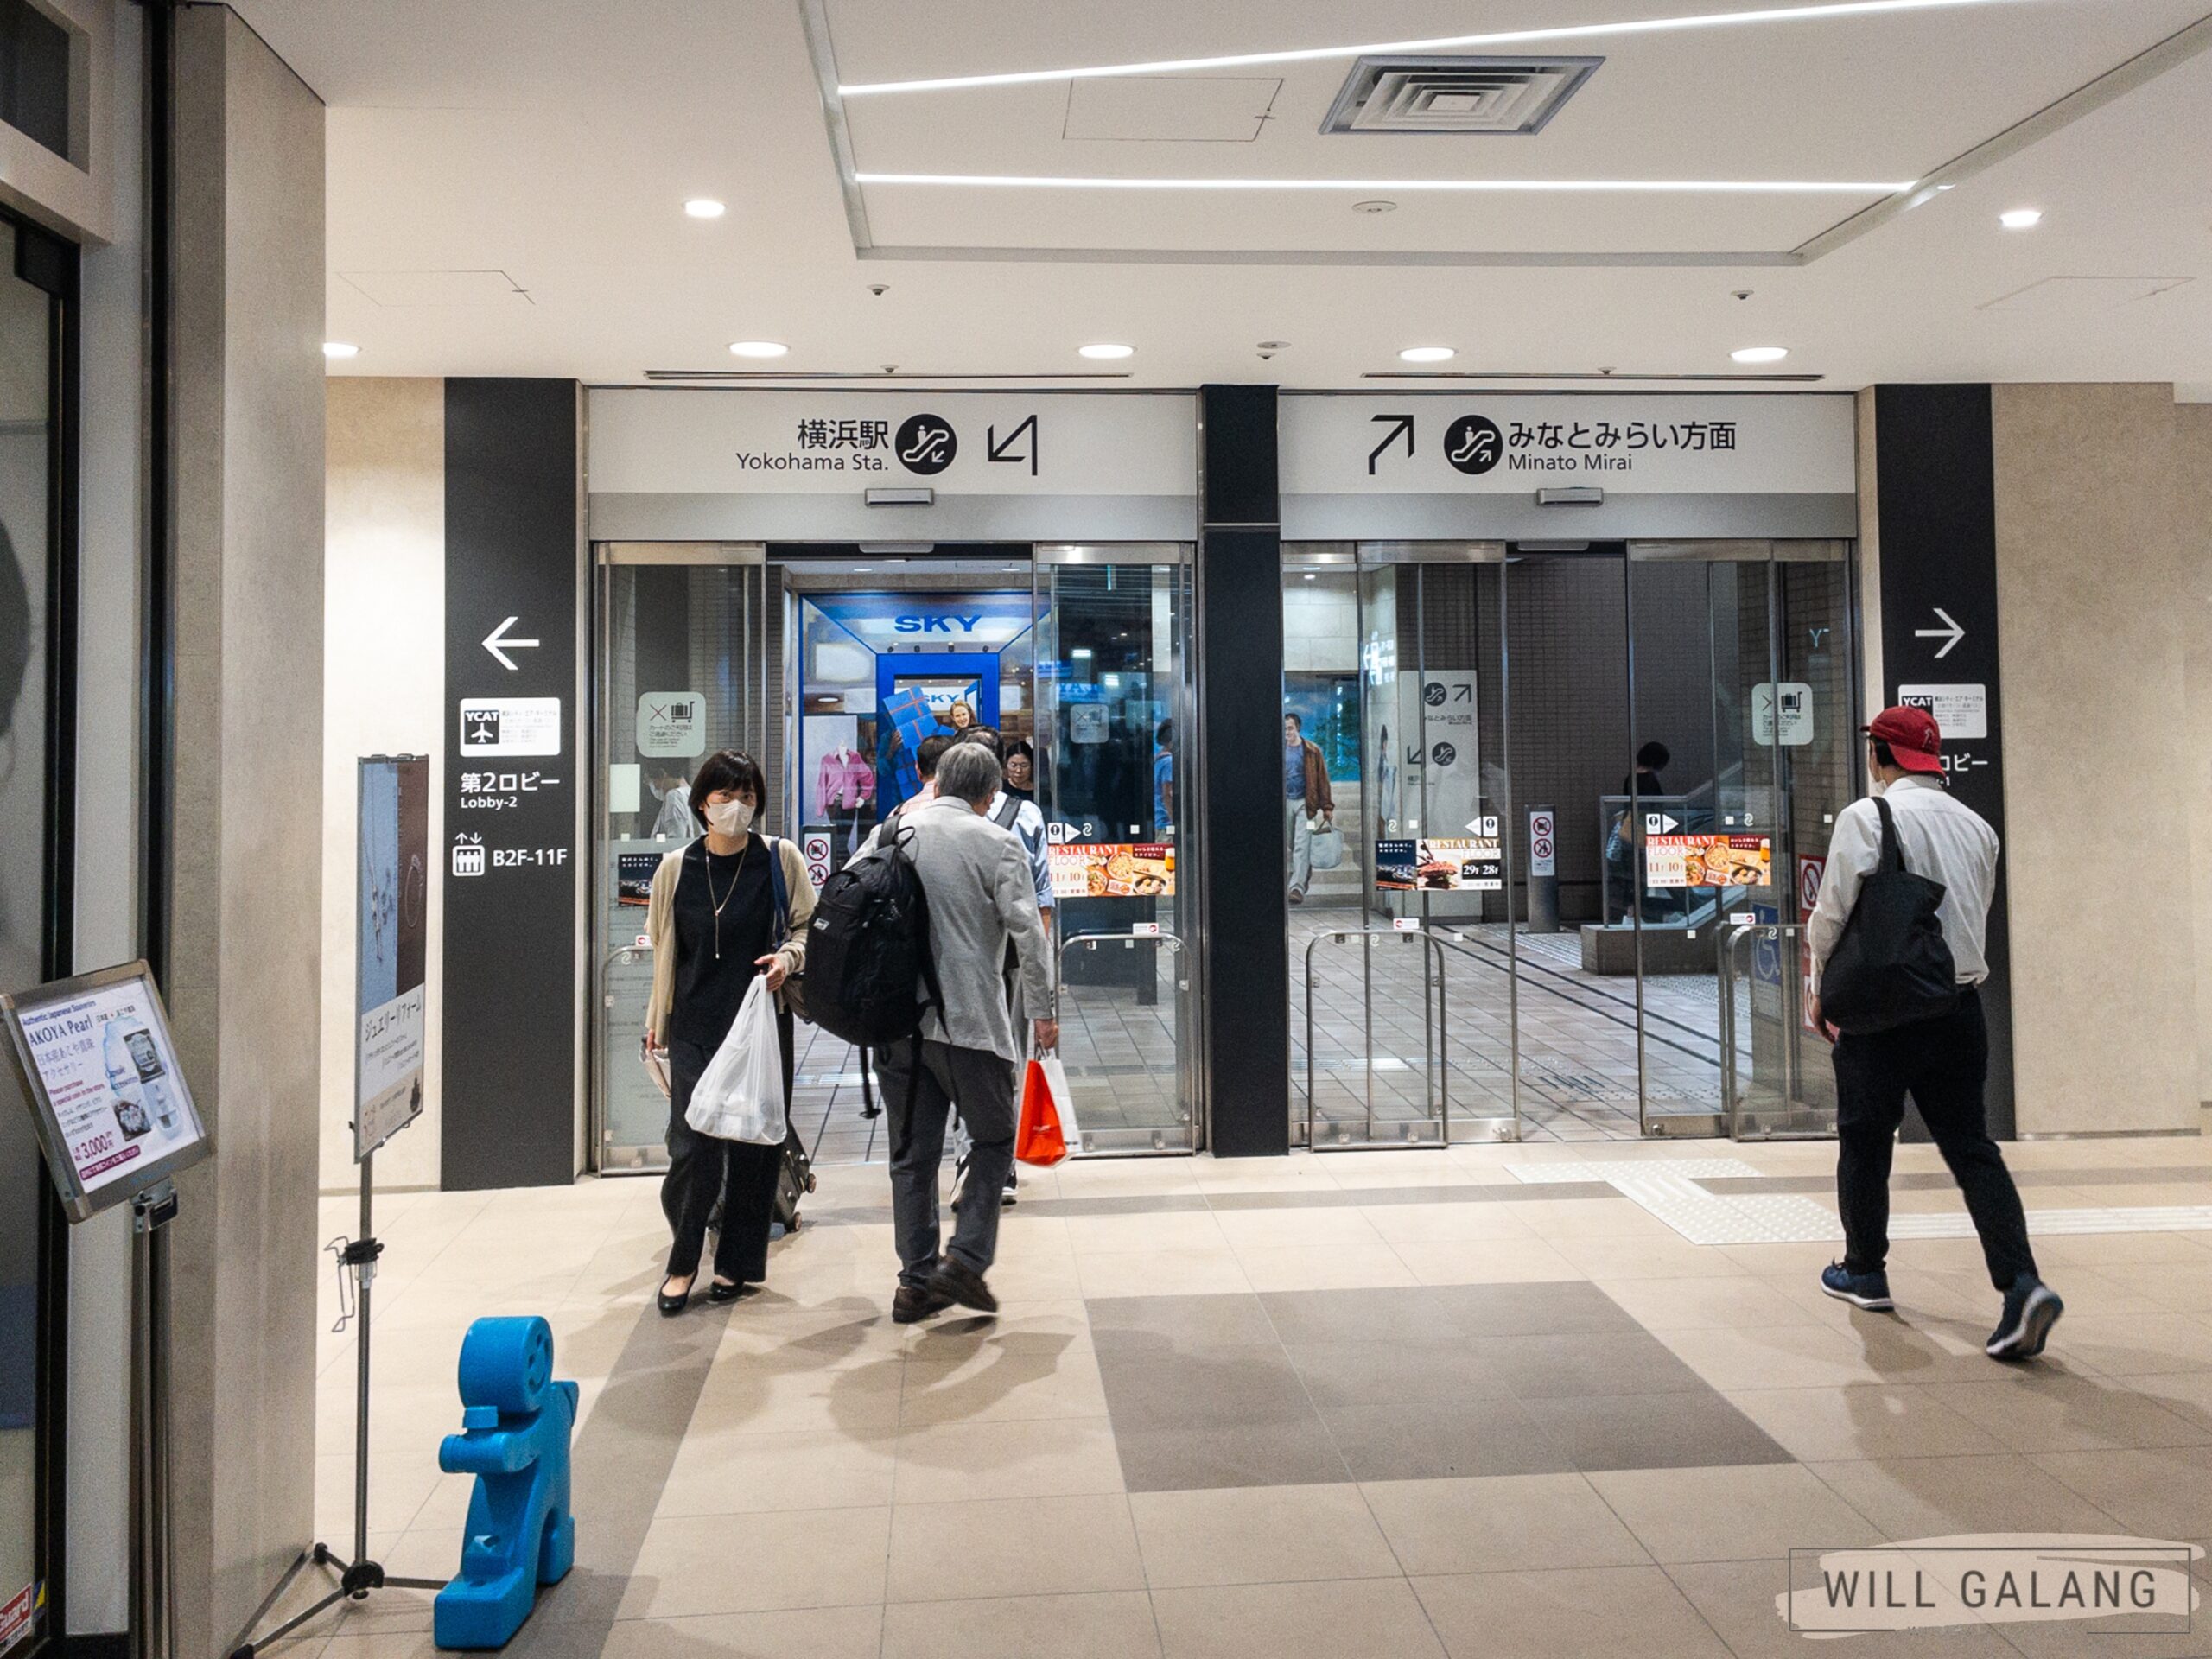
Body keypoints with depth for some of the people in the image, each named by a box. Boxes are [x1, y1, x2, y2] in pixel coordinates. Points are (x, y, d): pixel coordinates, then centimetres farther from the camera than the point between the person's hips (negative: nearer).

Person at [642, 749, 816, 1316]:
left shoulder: (780, 859, 0)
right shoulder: (677, 867, 4)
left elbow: (808, 928, 7)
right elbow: (662, 946, 14)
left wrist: (787, 957, -14)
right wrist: (657, 1019, 16)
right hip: (695, 1026, 1)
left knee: (755, 1144, 6)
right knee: (692, 1145, -5)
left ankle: (738, 1262, 22)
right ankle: (683, 1262, 16)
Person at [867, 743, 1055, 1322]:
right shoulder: (995, 844, -5)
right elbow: (1027, 933, -10)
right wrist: (1042, 1010, 0)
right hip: (969, 1021, -4)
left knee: (912, 1154, 12)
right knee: (995, 1140, 12)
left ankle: (916, 1281, 16)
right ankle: (965, 1260, 0)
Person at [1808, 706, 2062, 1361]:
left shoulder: (1866, 816, -10)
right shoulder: (1976, 826, 9)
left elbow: (1833, 913, -12)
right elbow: (1976, 917, 15)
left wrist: (1822, 988, 2)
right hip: (1961, 1006, 5)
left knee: (1864, 1141, 12)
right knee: (1970, 1146, 5)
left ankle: (1864, 1271, 24)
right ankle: (2022, 1283, -9)